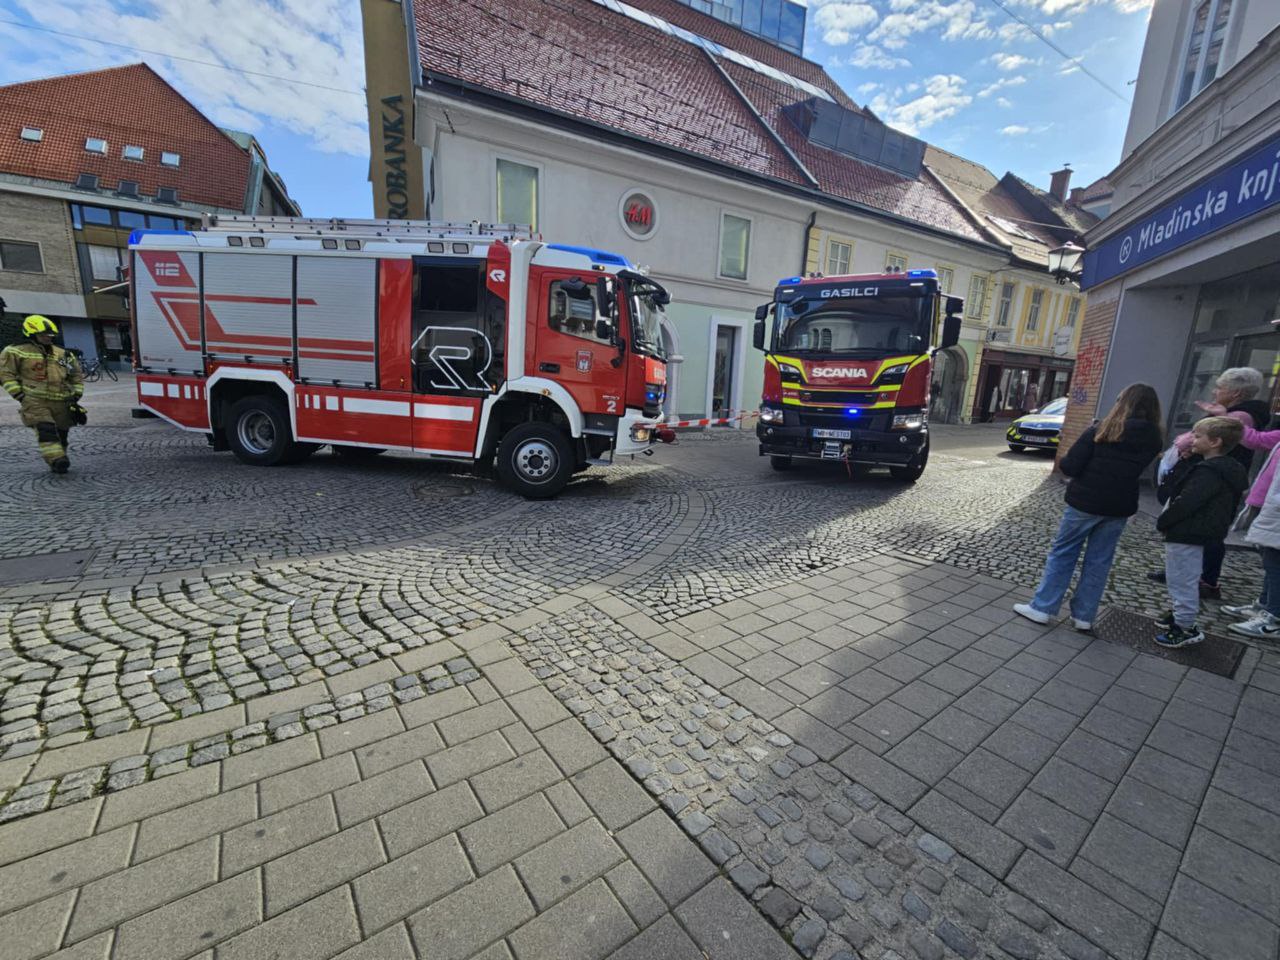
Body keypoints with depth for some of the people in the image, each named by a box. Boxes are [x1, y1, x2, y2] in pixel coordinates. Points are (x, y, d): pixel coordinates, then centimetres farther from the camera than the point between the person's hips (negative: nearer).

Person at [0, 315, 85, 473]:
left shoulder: (63, 354, 19)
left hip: (62, 402, 4)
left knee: (61, 433, 6)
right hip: (35, 401, -4)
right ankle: (57, 459, -33)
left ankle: (58, 463, 17)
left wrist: (76, 395, 16)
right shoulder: (16, 352, 6)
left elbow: (77, 376, 27)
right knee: (45, 429, -21)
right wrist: (19, 395, -5)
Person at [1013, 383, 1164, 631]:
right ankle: (1084, 616, 17)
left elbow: (1069, 466, -15)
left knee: (1062, 553, 6)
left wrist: (1065, 463, 4)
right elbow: (1136, 468, 14)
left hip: (1085, 502, -4)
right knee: (1099, 562, 11)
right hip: (1119, 508, 4)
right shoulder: (1154, 439, 1)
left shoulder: (1101, 431, -11)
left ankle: (1042, 608, 8)